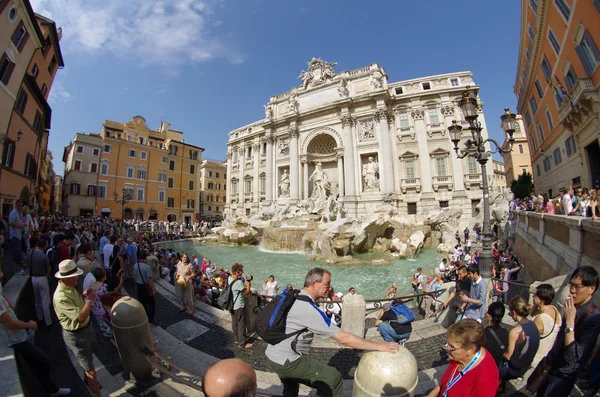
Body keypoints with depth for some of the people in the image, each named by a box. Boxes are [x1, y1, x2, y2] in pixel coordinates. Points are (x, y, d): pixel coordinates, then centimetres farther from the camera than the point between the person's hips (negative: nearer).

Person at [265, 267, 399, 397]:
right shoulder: (308, 308, -28)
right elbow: (343, 338, -27)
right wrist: (378, 346, -21)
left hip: (273, 356, 10)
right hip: (285, 361, -9)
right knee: (333, 379, -4)